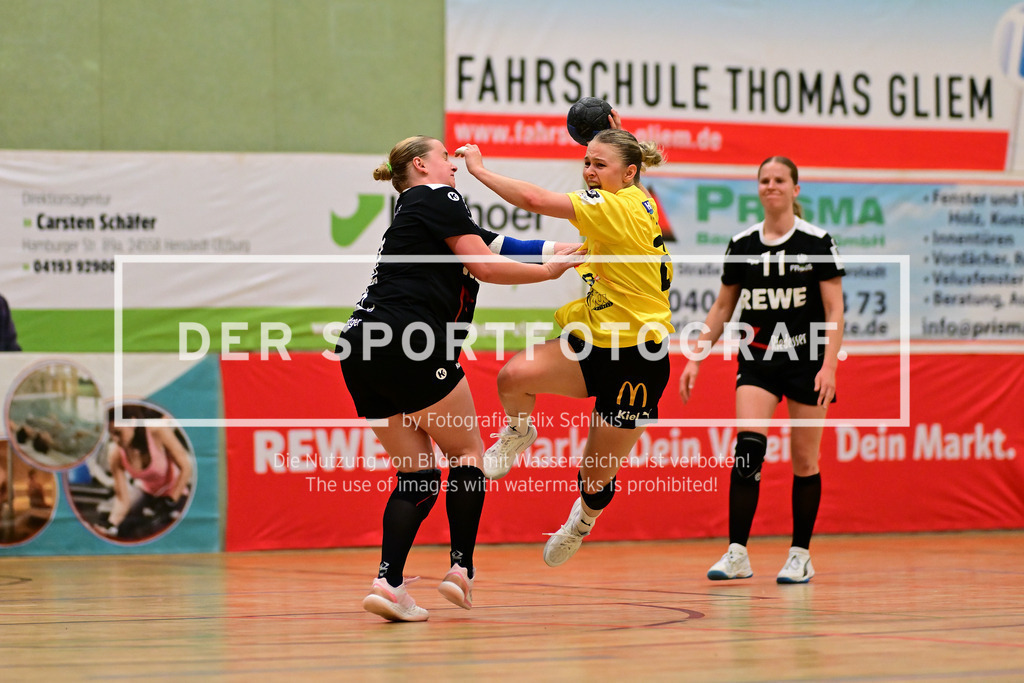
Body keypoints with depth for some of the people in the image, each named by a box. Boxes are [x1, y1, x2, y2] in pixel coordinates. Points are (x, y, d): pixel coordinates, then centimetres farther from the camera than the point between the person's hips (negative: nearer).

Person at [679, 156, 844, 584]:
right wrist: (696, 358, 6)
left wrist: (828, 365, -17)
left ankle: (801, 555, 16)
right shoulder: (742, 245, 4)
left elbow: (835, 312, -6)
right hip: (758, 359, 2)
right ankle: (737, 554, -17)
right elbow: (722, 308, 13)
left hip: (807, 357, -2)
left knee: (804, 461, 3)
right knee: (748, 445, -17)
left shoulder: (816, 243, -5)